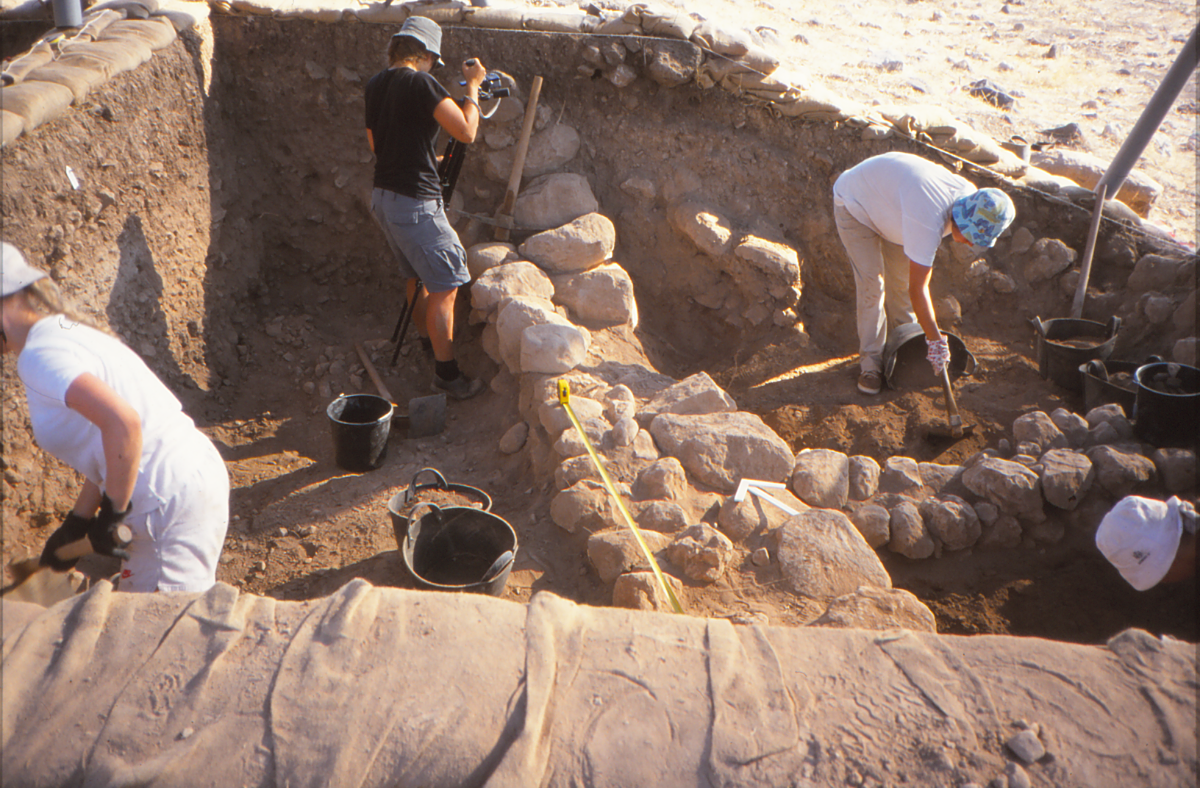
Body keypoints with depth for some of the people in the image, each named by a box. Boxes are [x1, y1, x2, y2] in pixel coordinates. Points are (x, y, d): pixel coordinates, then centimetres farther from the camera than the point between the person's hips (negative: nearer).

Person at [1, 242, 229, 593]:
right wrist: (76, 524, 20)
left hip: (176, 500, -10)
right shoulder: (66, 332, 15)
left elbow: (123, 423, -30)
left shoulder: (40, 355, -15)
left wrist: (111, 515, -18)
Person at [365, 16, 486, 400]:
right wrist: (472, 87, -5)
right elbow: (466, 131, -20)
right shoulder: (420, 83, -15)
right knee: (444, 286, -2)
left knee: (416, 275, 24)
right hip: (415, 202, -9)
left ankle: (426, 342, 41)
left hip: (383, 195, 9)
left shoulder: (375, 84, 11)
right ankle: (446, 373, 2)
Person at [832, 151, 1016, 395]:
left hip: (887, 200, 8)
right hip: (853, 204, -8)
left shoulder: (969, 196, -16)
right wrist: (936, 340, -31)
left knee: (903, 277, 8)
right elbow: (918, 289, -37)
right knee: (872, 285, -14)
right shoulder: (928, 219, -42)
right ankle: (870, 361, -3)